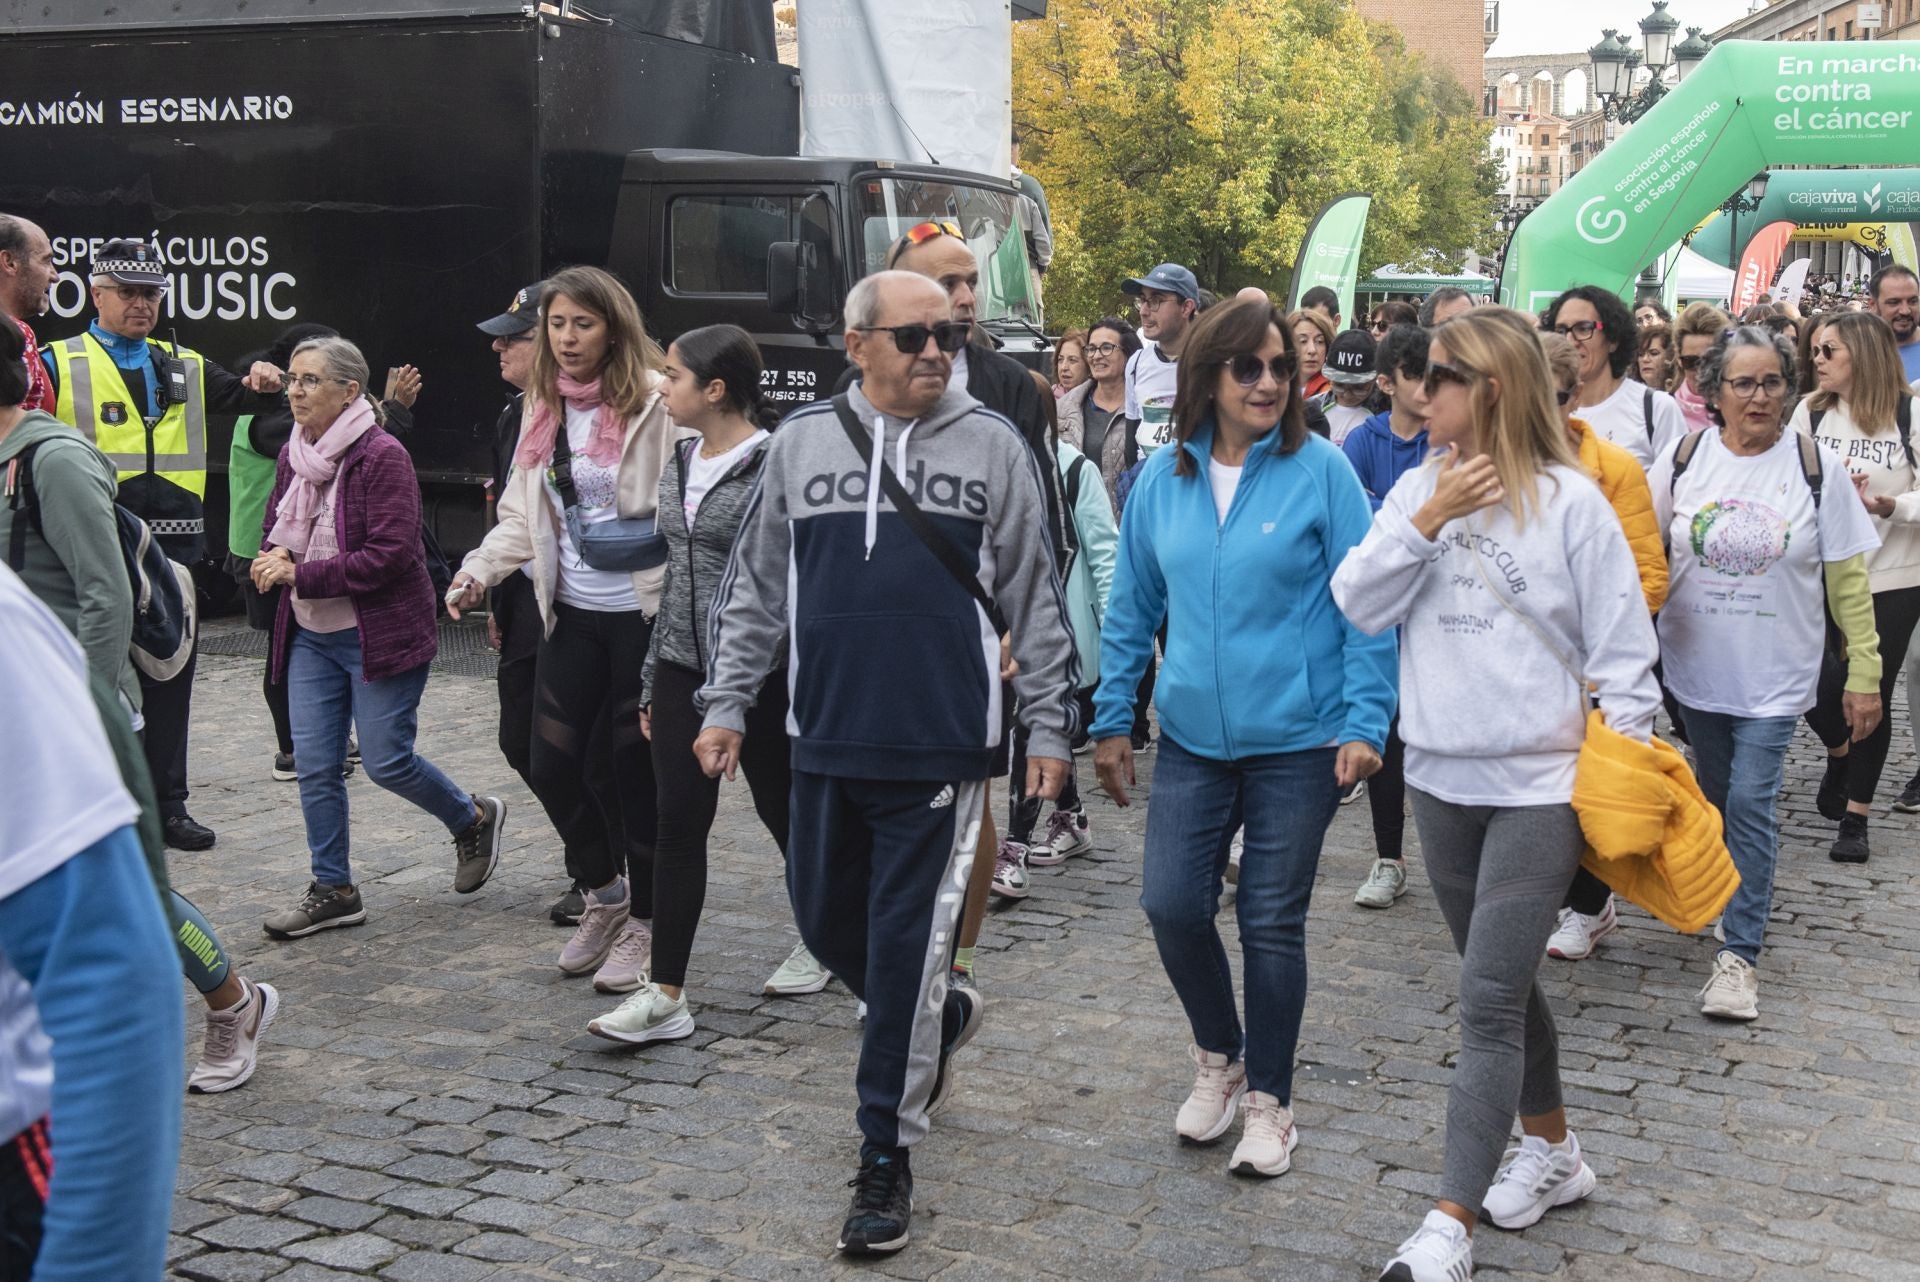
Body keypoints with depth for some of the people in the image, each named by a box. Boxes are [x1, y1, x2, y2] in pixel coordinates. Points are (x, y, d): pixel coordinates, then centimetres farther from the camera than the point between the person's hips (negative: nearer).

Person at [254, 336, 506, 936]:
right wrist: (275, 558, -6)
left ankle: (475, 820, 26)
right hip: (311, 637, 7)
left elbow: (390, 554, -21)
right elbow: (276, 527, 18)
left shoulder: (382, 456, -16)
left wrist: (302, 574, -21)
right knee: (315, 766, 5)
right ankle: (333, 889, 17)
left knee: (387, 761, -1)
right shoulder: (293, 453, 6)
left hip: (381, 633, -7)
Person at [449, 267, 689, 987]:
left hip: (644, 612, -6)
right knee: (551, 763, 6)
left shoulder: (657, 401, -10)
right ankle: (605, 894, 30)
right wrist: (478, 571, 3)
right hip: (573, 612, 6)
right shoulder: (544, 409, 12)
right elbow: (523, 515, 18)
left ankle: (644, 923, 20)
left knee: (638, 767, 2)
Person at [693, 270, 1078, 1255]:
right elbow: (754, 591, 11)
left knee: (906, 945, -1)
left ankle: (885, 1155, 11)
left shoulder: (992, 448, 1)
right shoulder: (801, 445, 6)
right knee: (825, 919, 14)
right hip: (826, 745, 4)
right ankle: (942, 1020, 43)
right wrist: (726, 704, 6)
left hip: (940, 749, -3)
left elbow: (1034, 601, 3)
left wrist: (1048, 728, 1)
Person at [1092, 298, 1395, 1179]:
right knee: (1172, 905, 0)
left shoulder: (1321, 471, -8)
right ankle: (1218, 1056, 29)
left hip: (1297, 741, -3)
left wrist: (1365, 723, -13)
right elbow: (1132, 607, 10)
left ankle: (1268, 1099, 23)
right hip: (1192, 737, 3)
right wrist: (1112, 718, 10)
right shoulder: (1163, 479, 3)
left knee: (1272, 922, 6)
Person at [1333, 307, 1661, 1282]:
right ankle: (1551, 1151, 38)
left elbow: (1623, 650, -5)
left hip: (1541, 787, -5)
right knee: (1503, 985, 18)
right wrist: (1427, 523, -13)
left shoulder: (1569, 499, -8)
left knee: (1489, 1000, -9)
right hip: (1441, 779, 5)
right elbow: (1359, 607, -3)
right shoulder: (1416, 489, 5)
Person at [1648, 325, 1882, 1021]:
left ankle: (1739, 952, -2)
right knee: (1717, 798, 15)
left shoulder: (1815, 467, -7)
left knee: (1751, 803, -8)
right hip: (1696, 668, 3)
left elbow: (1848, 581, -4)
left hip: (1775, 676, -3)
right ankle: (1737, 898, 40)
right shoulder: (1683, 461, -3)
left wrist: (1864, 674, -4)